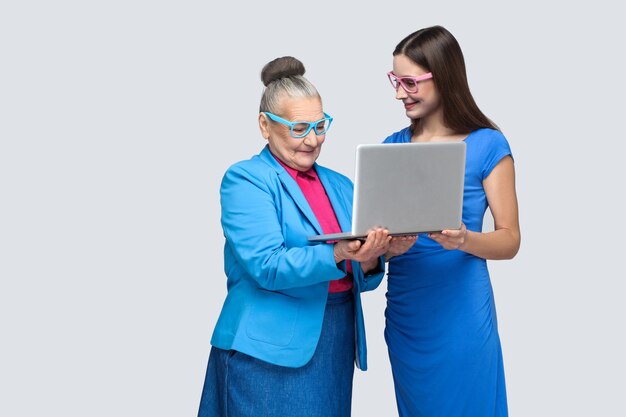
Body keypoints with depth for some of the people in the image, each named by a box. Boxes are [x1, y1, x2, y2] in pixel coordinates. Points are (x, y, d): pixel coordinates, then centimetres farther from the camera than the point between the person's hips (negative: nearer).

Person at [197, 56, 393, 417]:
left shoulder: (340, 185, 13)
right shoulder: (245, 180, -5)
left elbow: (360, 279, 11)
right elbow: (268, 267, -18)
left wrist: (369, 262, -12)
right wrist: (338, 255, -30)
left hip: (336, 346, 6)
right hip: (271, 348, -6)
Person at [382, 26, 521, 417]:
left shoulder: (488, 145, -6)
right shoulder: (393, 146, 7)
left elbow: (510, 239, -5)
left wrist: (463, 240, -25)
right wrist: (387, 243, -15)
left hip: (460, 307, -4)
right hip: (404, 306, 4)